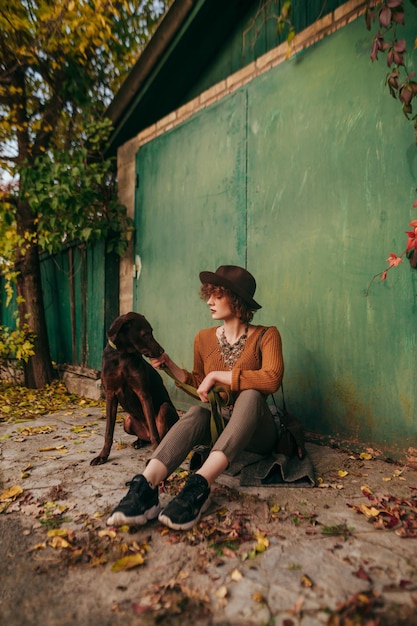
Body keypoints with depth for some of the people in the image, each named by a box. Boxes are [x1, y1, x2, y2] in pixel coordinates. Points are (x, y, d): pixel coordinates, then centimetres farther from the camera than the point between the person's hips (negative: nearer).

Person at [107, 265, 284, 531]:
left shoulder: (266, 336, -6)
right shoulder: (204, 339, 6)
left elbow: (272, 379, -24)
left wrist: (217, 375, -21)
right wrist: (170, 366, 3)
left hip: (256, 432, -2)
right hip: (217, 423, 3)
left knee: (250, 394, -35)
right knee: (196, 413, -31)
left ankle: (200, 485, -47)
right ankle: (146, 486, -48)